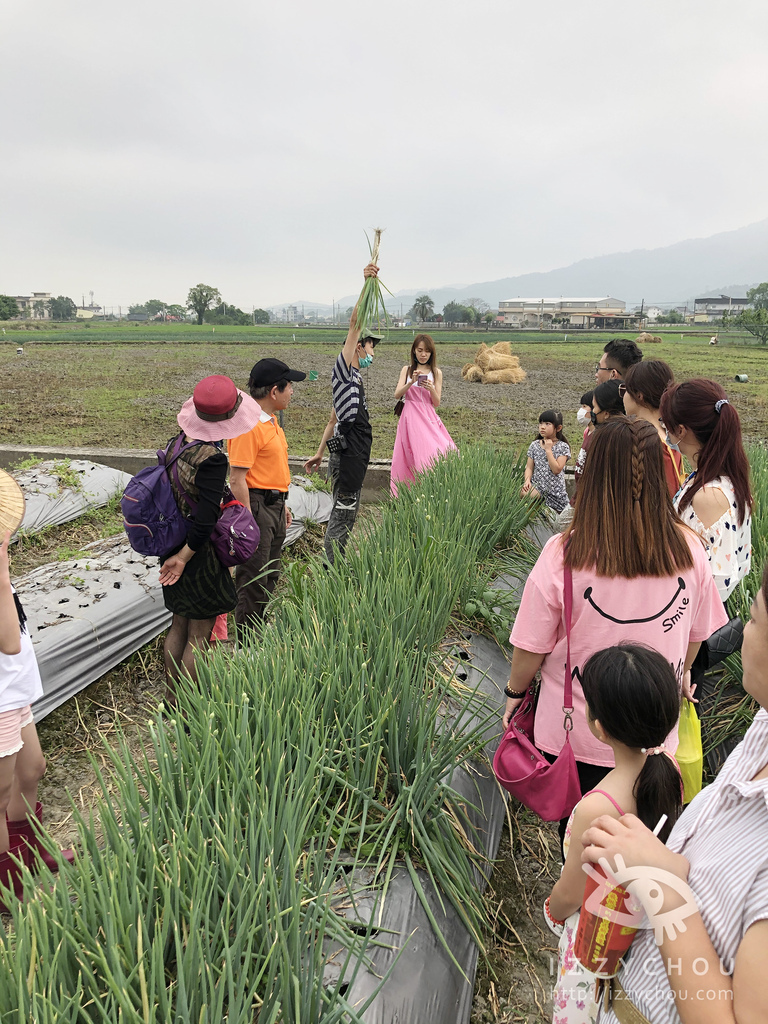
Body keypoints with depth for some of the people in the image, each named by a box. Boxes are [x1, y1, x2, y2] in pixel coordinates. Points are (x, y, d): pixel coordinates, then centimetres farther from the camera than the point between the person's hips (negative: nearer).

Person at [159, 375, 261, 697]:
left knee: (179, 624, 22)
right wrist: (184, 557, -14)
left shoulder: (178, 441, -2)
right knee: (199, 634, 8)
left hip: (175, 545, 8)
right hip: (199, 555, -8)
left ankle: (172, 696, 38)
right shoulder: (212, 459, -27)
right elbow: (204, 520, -27)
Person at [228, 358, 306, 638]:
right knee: (253, 580, 0)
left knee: (269, 577, 19)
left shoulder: (270, 420, 12)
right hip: (257, 506, -10)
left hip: (275, 505, 10)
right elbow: (237, 479, -22)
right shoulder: (249, 425, -20)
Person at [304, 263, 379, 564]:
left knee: (346, 512, 15)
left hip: (352, 456, 10)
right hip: (347, 456, -10)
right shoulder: (343, 369, -7)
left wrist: (320, 453, 23)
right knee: (342, 514, -7)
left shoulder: (355, 379, 21)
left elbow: (334, 418, 23)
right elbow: (354, 323, -17)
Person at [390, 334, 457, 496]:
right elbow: (397, 395, -2)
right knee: (410, 457, -6)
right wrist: (411, 382, -17)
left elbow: (436, 403, 4)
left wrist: (431, 388, -15)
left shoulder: (436, 372, 7)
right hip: (410, 418, 0)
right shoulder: (407, 370, 8)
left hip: (428, 419, 0)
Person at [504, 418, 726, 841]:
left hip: (575, 734, -2)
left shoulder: (565, 554, -24)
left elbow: (531, 648, -14)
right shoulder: (689, 550, -12)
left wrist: (514, 694, 6)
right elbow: (696, 636, 3)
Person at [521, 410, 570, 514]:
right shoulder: (534, 445, 7)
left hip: (555, 491, -1)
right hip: (537, 487, 1)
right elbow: (529, 467, 5)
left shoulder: (563, 447, -4)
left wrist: (548, 450, -13)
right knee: (522, 492, -30)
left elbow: (556, 469, -14)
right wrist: (527, 480, -15)